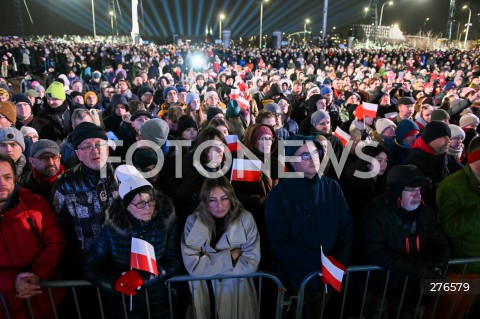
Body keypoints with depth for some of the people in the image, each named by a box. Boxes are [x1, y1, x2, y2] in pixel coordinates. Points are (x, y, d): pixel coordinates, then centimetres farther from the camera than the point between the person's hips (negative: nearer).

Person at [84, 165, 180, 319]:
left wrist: (144, 276, -27)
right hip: (125, 303, 1)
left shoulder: (167, 221, -14)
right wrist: (115, 281, -23)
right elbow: (91, 266, -5)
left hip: (162, 301, 0)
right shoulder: (112, 227, -12)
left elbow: (173, 261, -13)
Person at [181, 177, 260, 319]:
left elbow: (251, 262, -11)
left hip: (237, 288, 0)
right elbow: (193, 265, -14)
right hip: (203, 291, 0)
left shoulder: (245, 219, -8)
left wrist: (209, 266, -12)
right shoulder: (193, 221, -8)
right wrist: (230, 256, -14)